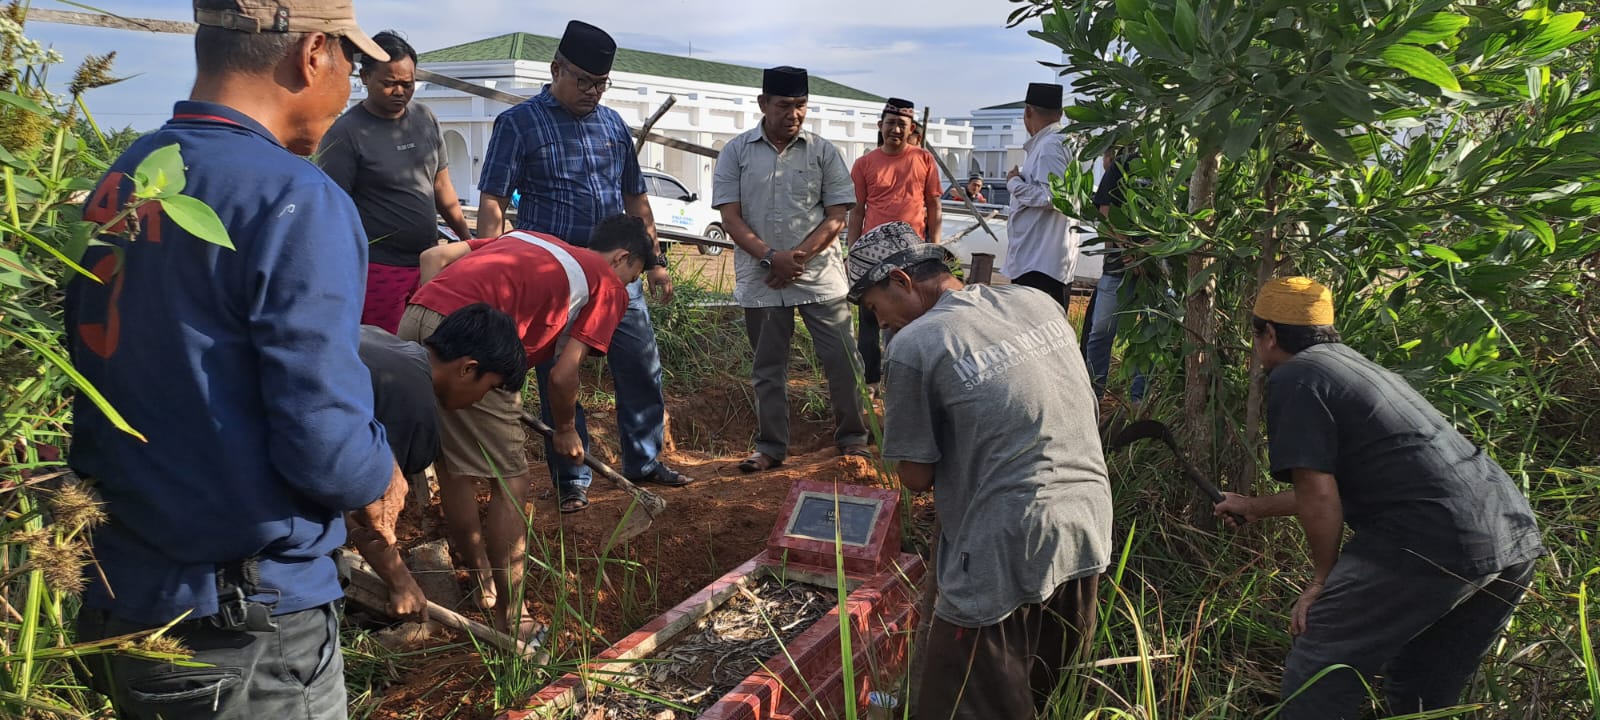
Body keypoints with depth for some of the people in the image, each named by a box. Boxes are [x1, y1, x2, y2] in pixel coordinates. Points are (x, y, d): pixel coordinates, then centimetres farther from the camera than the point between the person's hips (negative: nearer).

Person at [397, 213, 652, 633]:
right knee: (510, 482, 7)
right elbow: (562, 375, 5)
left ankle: (481, 586, 39)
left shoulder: (526, 238, 30)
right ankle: (509, 621, 15)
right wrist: (565, 430, 21)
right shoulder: (608, 283, 12)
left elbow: (433, 256, 21)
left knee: (452, 469, 22)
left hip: (414, 319, 8)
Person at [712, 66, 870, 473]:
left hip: (820, 276, 0)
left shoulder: (822, 151, 3)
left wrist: (799, 256, -12)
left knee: (842, 360, 0)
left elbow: (837, 215, 0)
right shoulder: (737, 152, 3)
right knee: (767, 367, 9)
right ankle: (771, 447, 20)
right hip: (760, 281, 0)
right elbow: (731, 217, -3)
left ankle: (852, 438, 16)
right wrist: (771, 257, -16)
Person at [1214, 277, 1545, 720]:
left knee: (1320, 673, 2)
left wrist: (1323, 579, 2)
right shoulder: (1352, 365, 26)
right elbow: (1335, 488, 36)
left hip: (1437, 541, -9)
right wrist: (1255, 508, 47)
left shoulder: (1294, 378, -2)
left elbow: (1318, 494, -11)